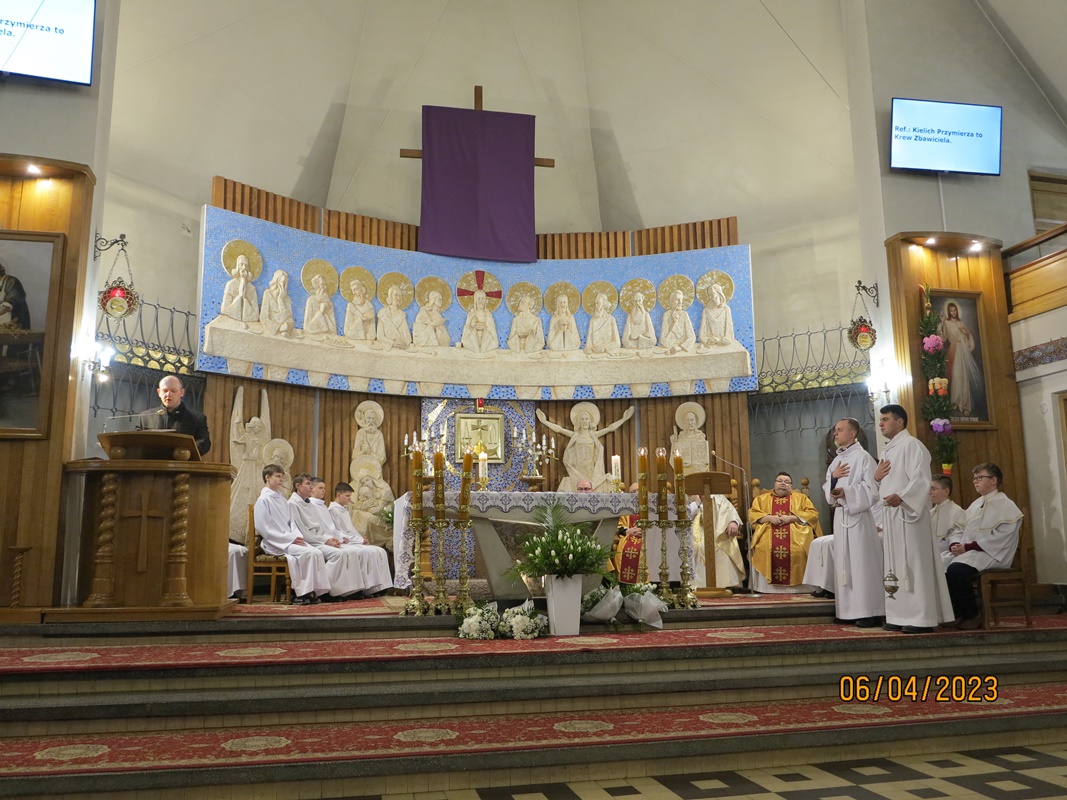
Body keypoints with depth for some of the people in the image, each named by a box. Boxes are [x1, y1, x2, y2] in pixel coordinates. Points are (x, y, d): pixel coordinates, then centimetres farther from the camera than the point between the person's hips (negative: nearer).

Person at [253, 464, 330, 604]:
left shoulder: (283, 500, 18)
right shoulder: (263, 500, -4)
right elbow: (265, 529, -11)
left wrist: (297, 537, -5)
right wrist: (291, 538, -16)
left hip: (290, 540, 7)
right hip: (275, 544, -7)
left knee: (316, 552, -17)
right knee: (309, 553, -26)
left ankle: (315, 590, -17)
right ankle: (303, 592, -18)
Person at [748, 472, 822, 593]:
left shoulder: (801, 497, 20)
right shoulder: (762, 498, 22)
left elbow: (813, 514, 7)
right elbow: (751, 515, 10)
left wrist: (791, 518, -7)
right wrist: (769, 517, -8)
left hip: (796, 533, 0)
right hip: (767, 532, 0)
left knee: (797, 550, -34)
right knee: (764, 548, -33)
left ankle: (796, 586, -25)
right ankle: (768, 586, -27)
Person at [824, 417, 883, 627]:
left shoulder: (863, 457, -7)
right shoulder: (836, 460, 17)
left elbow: (872, 489, -13)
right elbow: (827, 491, 15)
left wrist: (847, 492, -21)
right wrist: (833, 478, -4)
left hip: (858, 515, -8)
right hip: (840, 515, 8)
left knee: (862, 562, -7)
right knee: (844, 563, 8)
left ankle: (870, 612, -3)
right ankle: (851, 610, 13)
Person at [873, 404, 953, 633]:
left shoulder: (911, 445, -7)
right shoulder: (887, 450, 20)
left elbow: (921, 479, -18)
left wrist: (901, 497, -32)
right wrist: (876, 478, 2)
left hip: (908, 512, -9)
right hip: (891, 513, 9)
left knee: (914, 563, -8)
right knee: (895, 564, 8)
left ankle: (922, 618, -5)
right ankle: (901, 616, 12)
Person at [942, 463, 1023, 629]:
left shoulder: (1005, 505, -2)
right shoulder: (975, 505, 21)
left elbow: (999, 537, -14)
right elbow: (959, 529, 15)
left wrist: (968, 547, -18)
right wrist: (955, 545, -7)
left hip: (991, 555, -7)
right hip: (966, 553, 7)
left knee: (956, 569, -32)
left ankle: (971, 615, -13)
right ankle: (956, 614, -7)